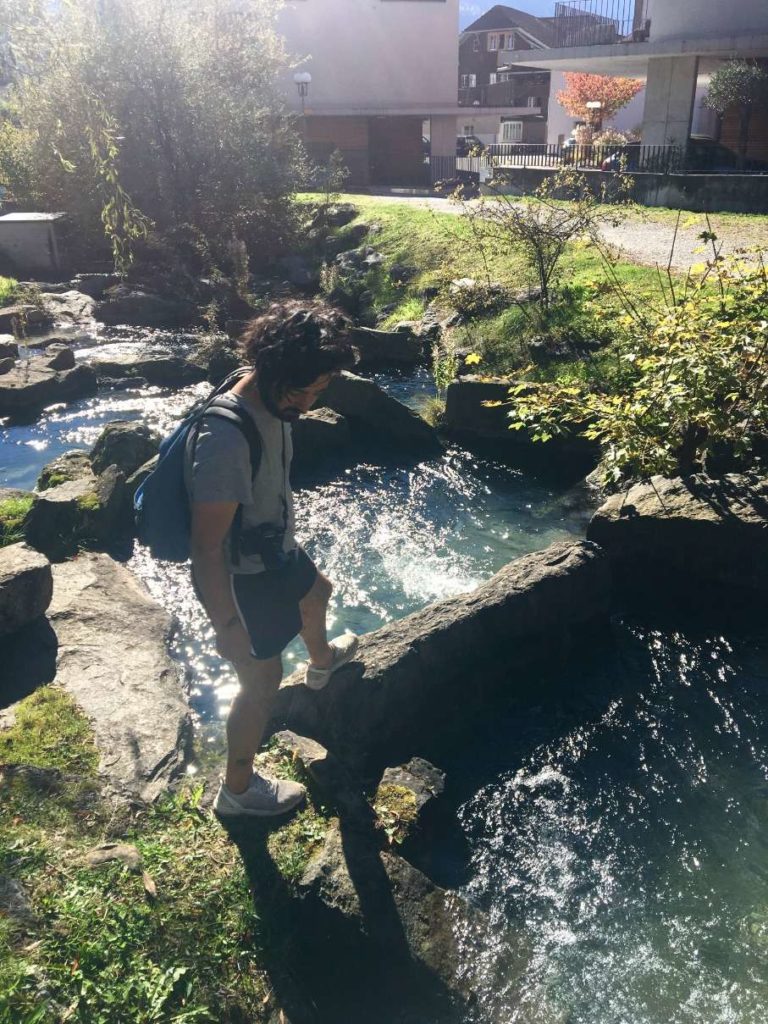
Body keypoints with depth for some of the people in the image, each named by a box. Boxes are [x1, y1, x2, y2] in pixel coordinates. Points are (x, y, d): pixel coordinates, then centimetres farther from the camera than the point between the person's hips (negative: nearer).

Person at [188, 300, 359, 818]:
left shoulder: (270, 402, -9)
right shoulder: (226, 439, -37)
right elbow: (207, 545, -31)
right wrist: (227, 625, -25)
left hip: (274, 548, 10)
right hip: (240, 578, -9)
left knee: (316, 591, 34)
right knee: (263, 679, 6)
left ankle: (322, 661, 69)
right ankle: (238, 789, 30)